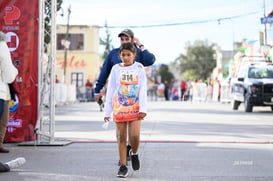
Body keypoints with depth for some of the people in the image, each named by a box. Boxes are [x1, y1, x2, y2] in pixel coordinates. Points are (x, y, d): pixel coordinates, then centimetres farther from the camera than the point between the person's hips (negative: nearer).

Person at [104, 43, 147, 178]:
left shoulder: (139, 68, 2)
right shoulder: (116, 69, 4)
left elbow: (143, 89, -1)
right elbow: (110, 90, 6)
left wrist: (143, 108, -11)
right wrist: (107, 111, 3)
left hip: (135, 108, -1)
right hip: (119, 108, 1)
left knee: (135, 136, -12)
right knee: (121, 137, 3)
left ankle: (134, 153, 19)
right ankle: (123, 166, 11)